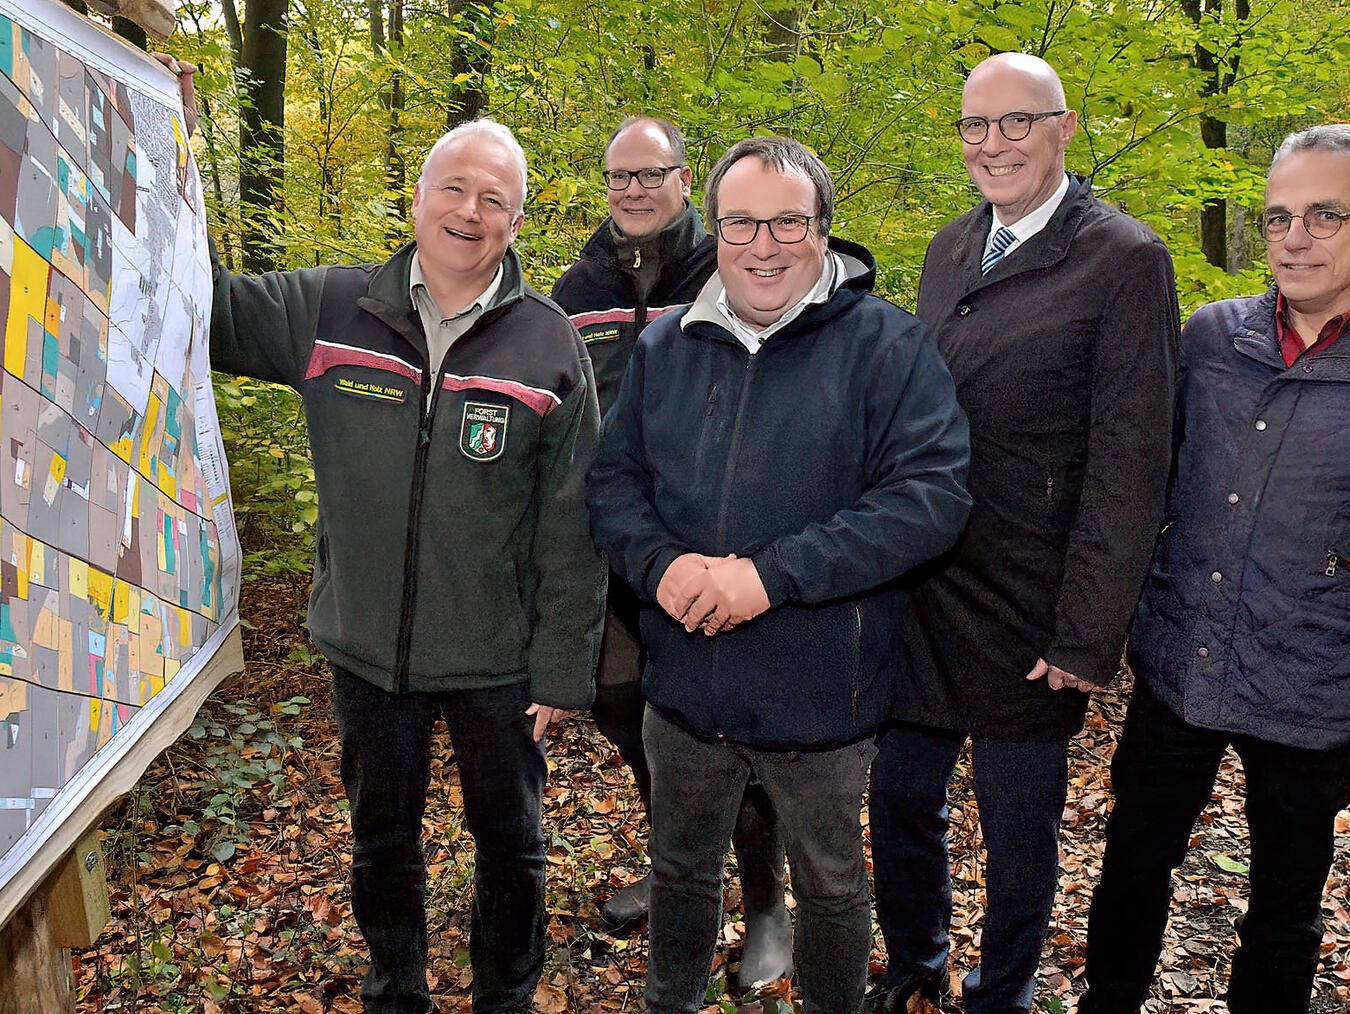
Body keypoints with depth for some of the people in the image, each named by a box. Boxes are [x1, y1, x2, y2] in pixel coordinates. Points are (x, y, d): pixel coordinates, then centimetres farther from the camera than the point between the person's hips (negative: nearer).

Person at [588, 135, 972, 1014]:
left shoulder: (887, 345, -12)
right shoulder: (666, 346, 3)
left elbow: (932, 495, -20)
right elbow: (613, 477, 5)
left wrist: (775, 572, -26)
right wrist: (659, 563, -17)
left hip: (821, 699, -3)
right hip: (684, 686, 4)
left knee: (832, 887, 20)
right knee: (682, 872, 25)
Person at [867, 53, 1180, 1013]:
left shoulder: (1125, 260, -10)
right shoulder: (949, 249, 9)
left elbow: (1129, 465, -14)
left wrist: (1088, 635, -15)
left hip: (1028, 615, -5)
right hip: (921, 598, 6)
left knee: (1019, 833, 13)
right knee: (901, 799, 17)